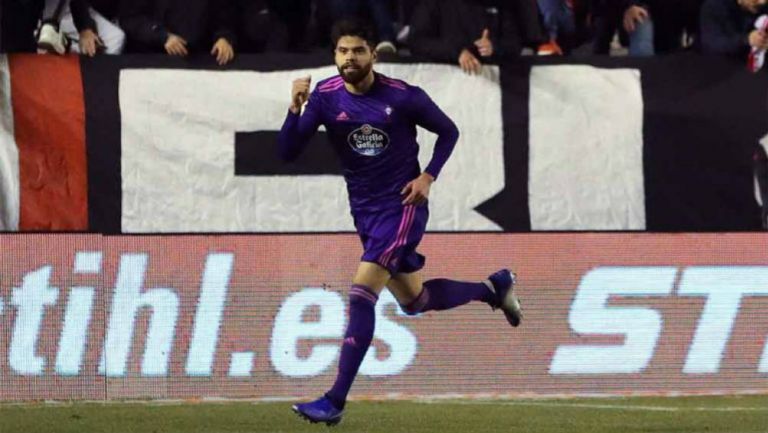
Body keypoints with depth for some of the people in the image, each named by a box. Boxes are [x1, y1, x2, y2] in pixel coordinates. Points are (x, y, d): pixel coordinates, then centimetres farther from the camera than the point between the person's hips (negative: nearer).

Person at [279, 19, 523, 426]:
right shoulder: (325, 95, -5)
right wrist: (296, 109, -26)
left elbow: (448, 131, 3)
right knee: (415, 301, 17)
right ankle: (494, 287, 45)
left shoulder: (403, 96, -13)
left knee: (361, 292, -20)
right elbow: (288, 152, -10)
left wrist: (428, 177, -10)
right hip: (365, 210, 6)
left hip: (402, 206, -6)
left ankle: (336, 400, -20)